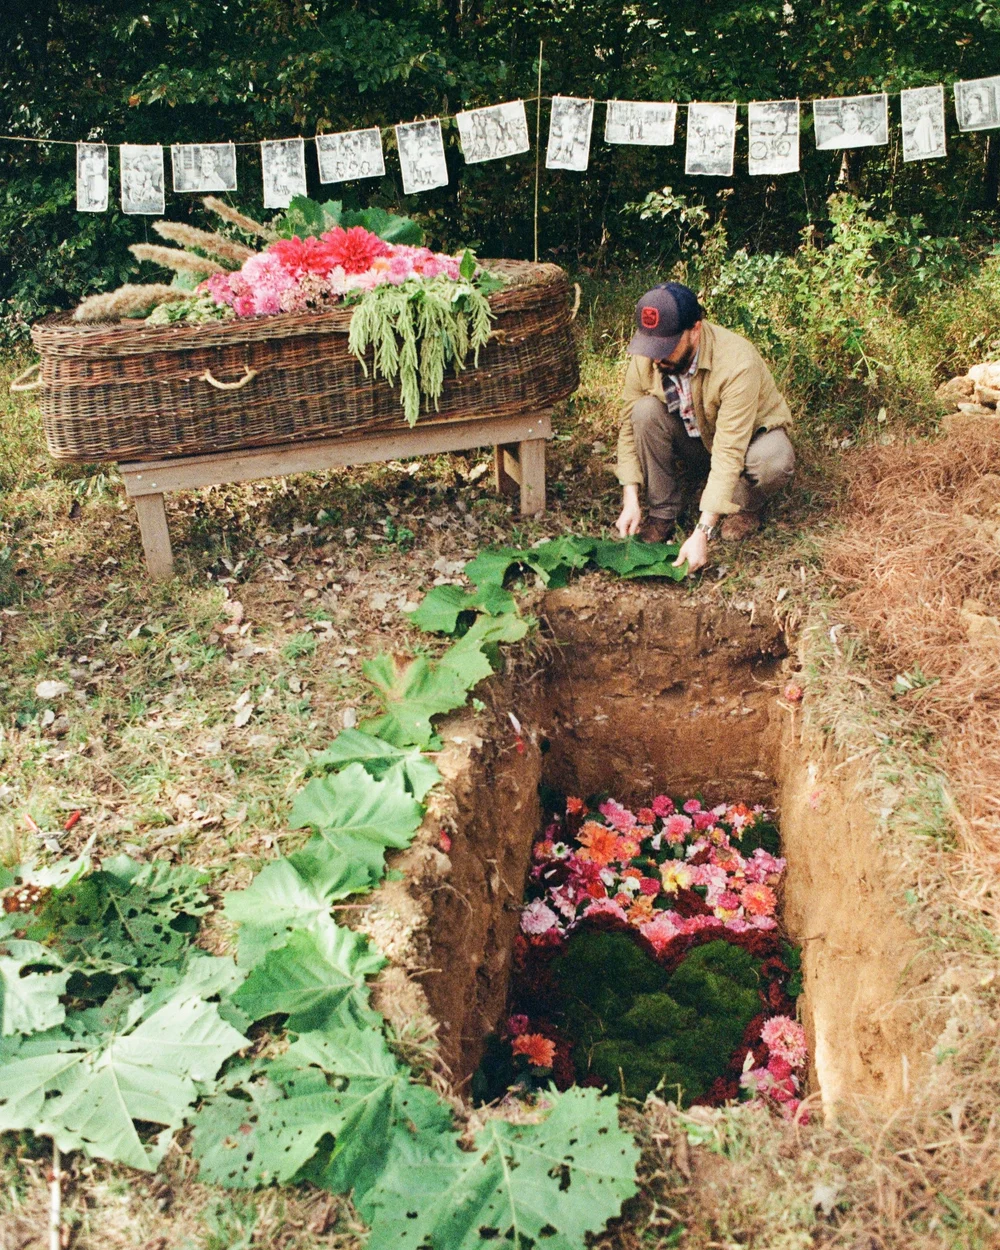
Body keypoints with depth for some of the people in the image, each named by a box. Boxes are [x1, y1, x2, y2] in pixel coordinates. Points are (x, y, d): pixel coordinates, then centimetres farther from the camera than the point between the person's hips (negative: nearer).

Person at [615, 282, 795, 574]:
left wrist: (702, 533, -45)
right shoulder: (644, 358, -22)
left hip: (750, 432, -3)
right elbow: (629, 427, -14)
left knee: (773, 463, -38)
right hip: (693, 440, 4)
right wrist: (630, 501, -24)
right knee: (646, 410, -27)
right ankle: (662, 514, -12)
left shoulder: (737, 363, -36)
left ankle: (747, 507, -2)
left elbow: (729, 453, -40)